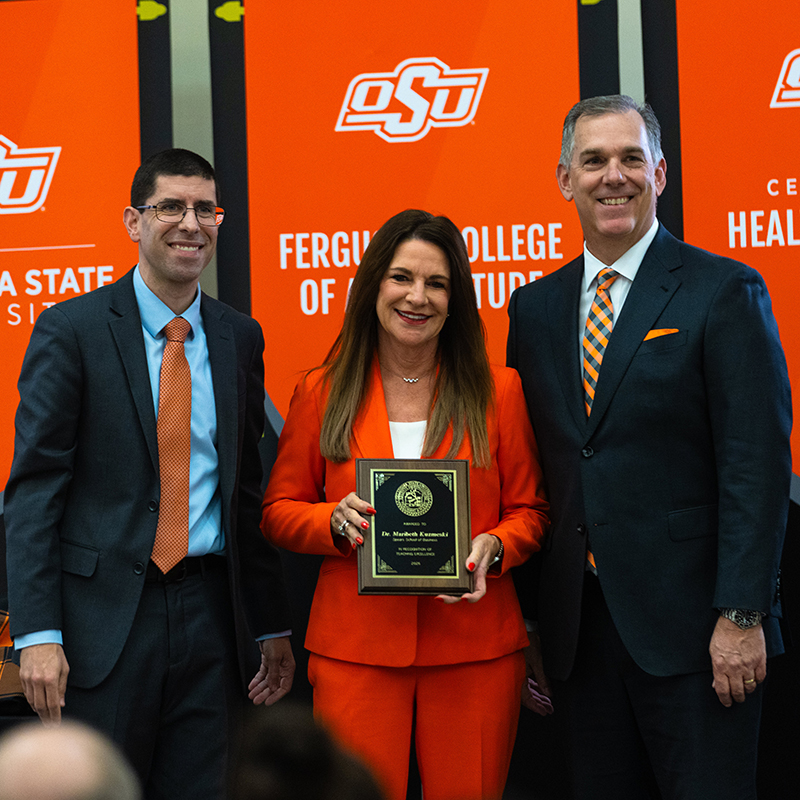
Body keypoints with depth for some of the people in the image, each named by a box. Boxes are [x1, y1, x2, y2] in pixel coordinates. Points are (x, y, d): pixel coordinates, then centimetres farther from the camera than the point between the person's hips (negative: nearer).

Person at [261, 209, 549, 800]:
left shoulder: (498, 390, 6)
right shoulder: (322, 394, 7)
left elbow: (530, 511, 9)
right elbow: (278, 512, 11)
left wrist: (492, 547, -11)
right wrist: (336, 521, -9)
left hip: (475, 651, 1)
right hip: (354, 652, 0)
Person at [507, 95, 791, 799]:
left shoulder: (725, 292, -4)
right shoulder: (535, 307, 12)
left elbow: (757, 465, -10)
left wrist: (741, 615, -16)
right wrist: (527, 618, 9)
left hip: (689, 627, -4)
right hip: (575, 627, 5)